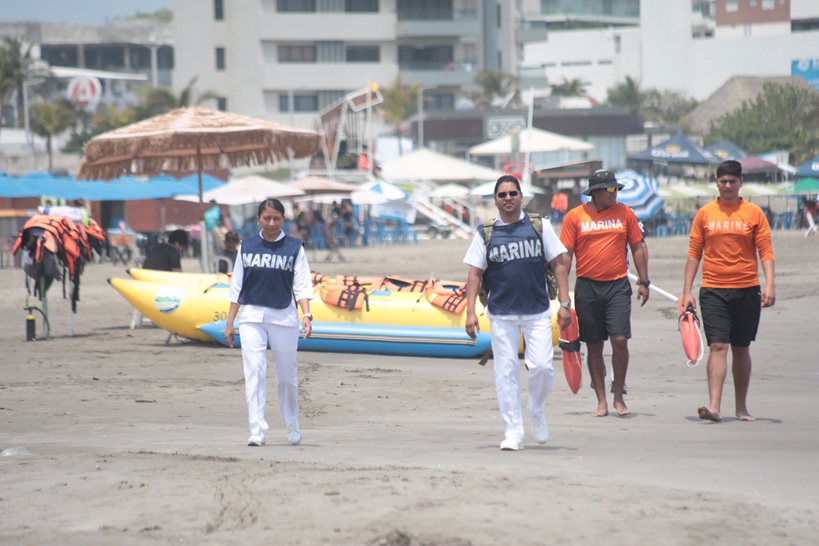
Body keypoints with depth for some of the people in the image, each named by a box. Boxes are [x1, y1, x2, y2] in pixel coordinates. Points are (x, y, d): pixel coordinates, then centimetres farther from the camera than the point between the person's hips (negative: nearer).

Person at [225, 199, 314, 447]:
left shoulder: (294, 247, 3)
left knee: (287, 375, 6)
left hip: (284, 317, -1)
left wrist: (306, 315, -16)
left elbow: (301, 286, -2)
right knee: (254, 371, -10)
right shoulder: (247, 246, 8)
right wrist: (229, 322, 7)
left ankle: (292, 425, 26)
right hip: (252, 316, 1)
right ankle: (257, 430, -12)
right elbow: (236, 287, 11)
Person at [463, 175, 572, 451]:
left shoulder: (539, 226, 5)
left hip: (537, 313, 0)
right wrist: (470, 312, -3)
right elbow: (475, 274, 5)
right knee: (506, 372, -1)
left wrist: (564, 303, -2)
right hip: (501, 314, 0)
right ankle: (513, 432, 7)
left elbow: (558, 264, 6)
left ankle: (537, 412, 21)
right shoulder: (486, 234, 4)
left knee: (542, 366, -8)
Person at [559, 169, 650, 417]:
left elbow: (638, 247, 12)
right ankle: (601, 401, 12)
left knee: (619, 340, -10)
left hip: (618, 285, 0)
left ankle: (619, 397, 5)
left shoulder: (625, 213, 6)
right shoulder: (574, 217, 1)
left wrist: (643, 281, 7)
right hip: (587, 287, 0)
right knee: (594, 345, 4)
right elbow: (565, 255, 2)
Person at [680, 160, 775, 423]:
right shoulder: (705, 214, 5)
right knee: (717, 346, -11)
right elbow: (694, 253, 7)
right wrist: (687, 291, 3)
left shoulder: (754, 213, 4)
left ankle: (741, 407, 19)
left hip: (747, 290, 0)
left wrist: (770, 284, -12)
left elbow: (766, 251, 1)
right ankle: (714, 406, -19)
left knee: (741, 349, 9)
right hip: (713, 290, 0)